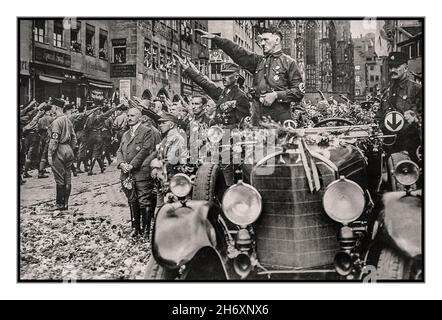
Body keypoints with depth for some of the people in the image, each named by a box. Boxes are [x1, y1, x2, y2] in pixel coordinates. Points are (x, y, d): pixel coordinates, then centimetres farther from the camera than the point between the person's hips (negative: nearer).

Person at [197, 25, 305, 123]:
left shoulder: (289, 62, 3)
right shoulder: (259, 61, 17)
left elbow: (299, 91, -3)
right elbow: (236, 51, 13)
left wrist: (276, 95, -12)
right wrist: (214, 38, 8)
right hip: (259, 115, 4)